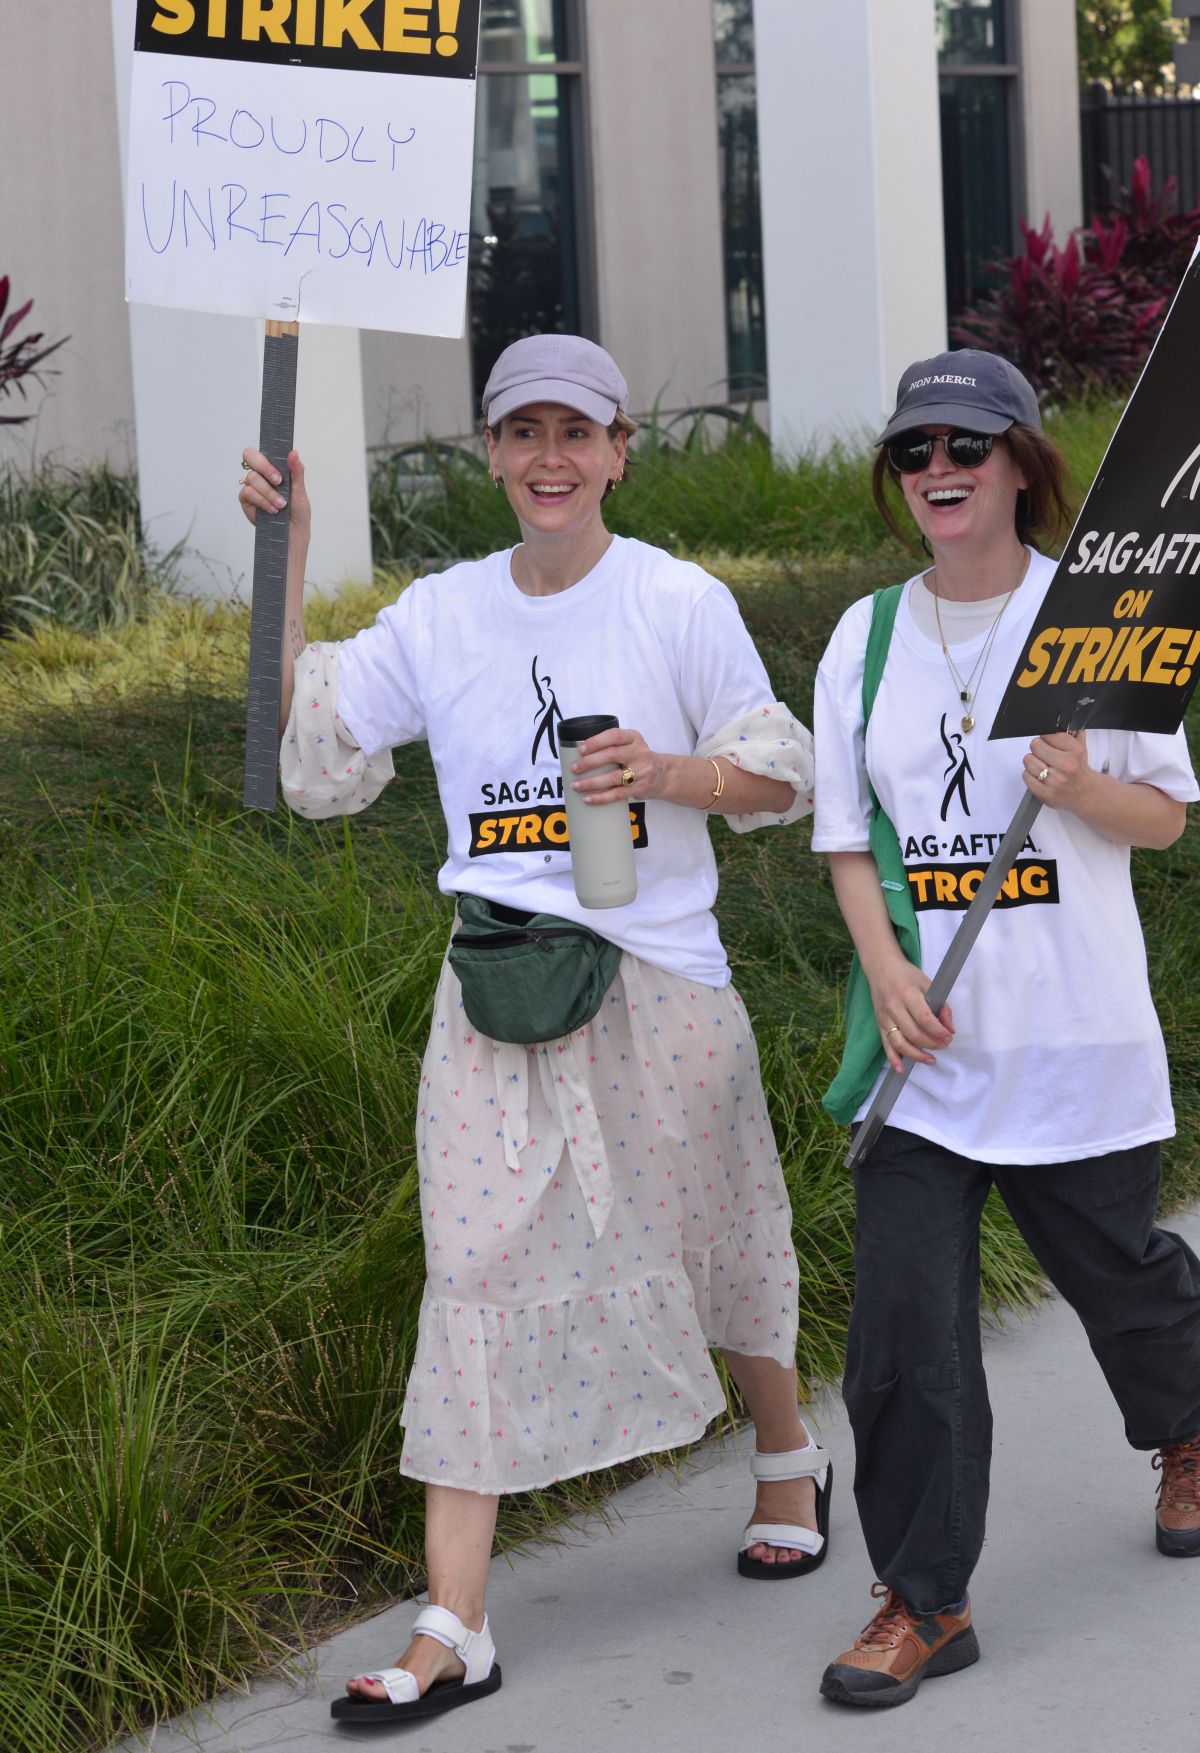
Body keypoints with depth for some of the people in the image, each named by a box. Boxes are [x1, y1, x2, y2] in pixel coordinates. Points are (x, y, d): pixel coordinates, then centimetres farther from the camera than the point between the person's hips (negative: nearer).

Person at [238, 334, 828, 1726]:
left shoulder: (681, 603, -2)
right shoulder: (439, 617, 5)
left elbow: (783, 777, 1)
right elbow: (315, 753, 6)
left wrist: (667, 773, -19)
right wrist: (287, 564, 2)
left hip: (657, 983, -2)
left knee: (708, 1241, 13)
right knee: (479, 1272, -5)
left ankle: (789, 1462, 45)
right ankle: (452, 1627, -6)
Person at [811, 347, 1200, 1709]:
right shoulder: (868, 636, 5)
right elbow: (847, 834, 8)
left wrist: (1083, 790, -22)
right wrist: (886, 971, -8)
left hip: (1075, 1031, -2)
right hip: (925, 1035, 2)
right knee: (905, 1313, -6)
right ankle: (925, 1599, 3)